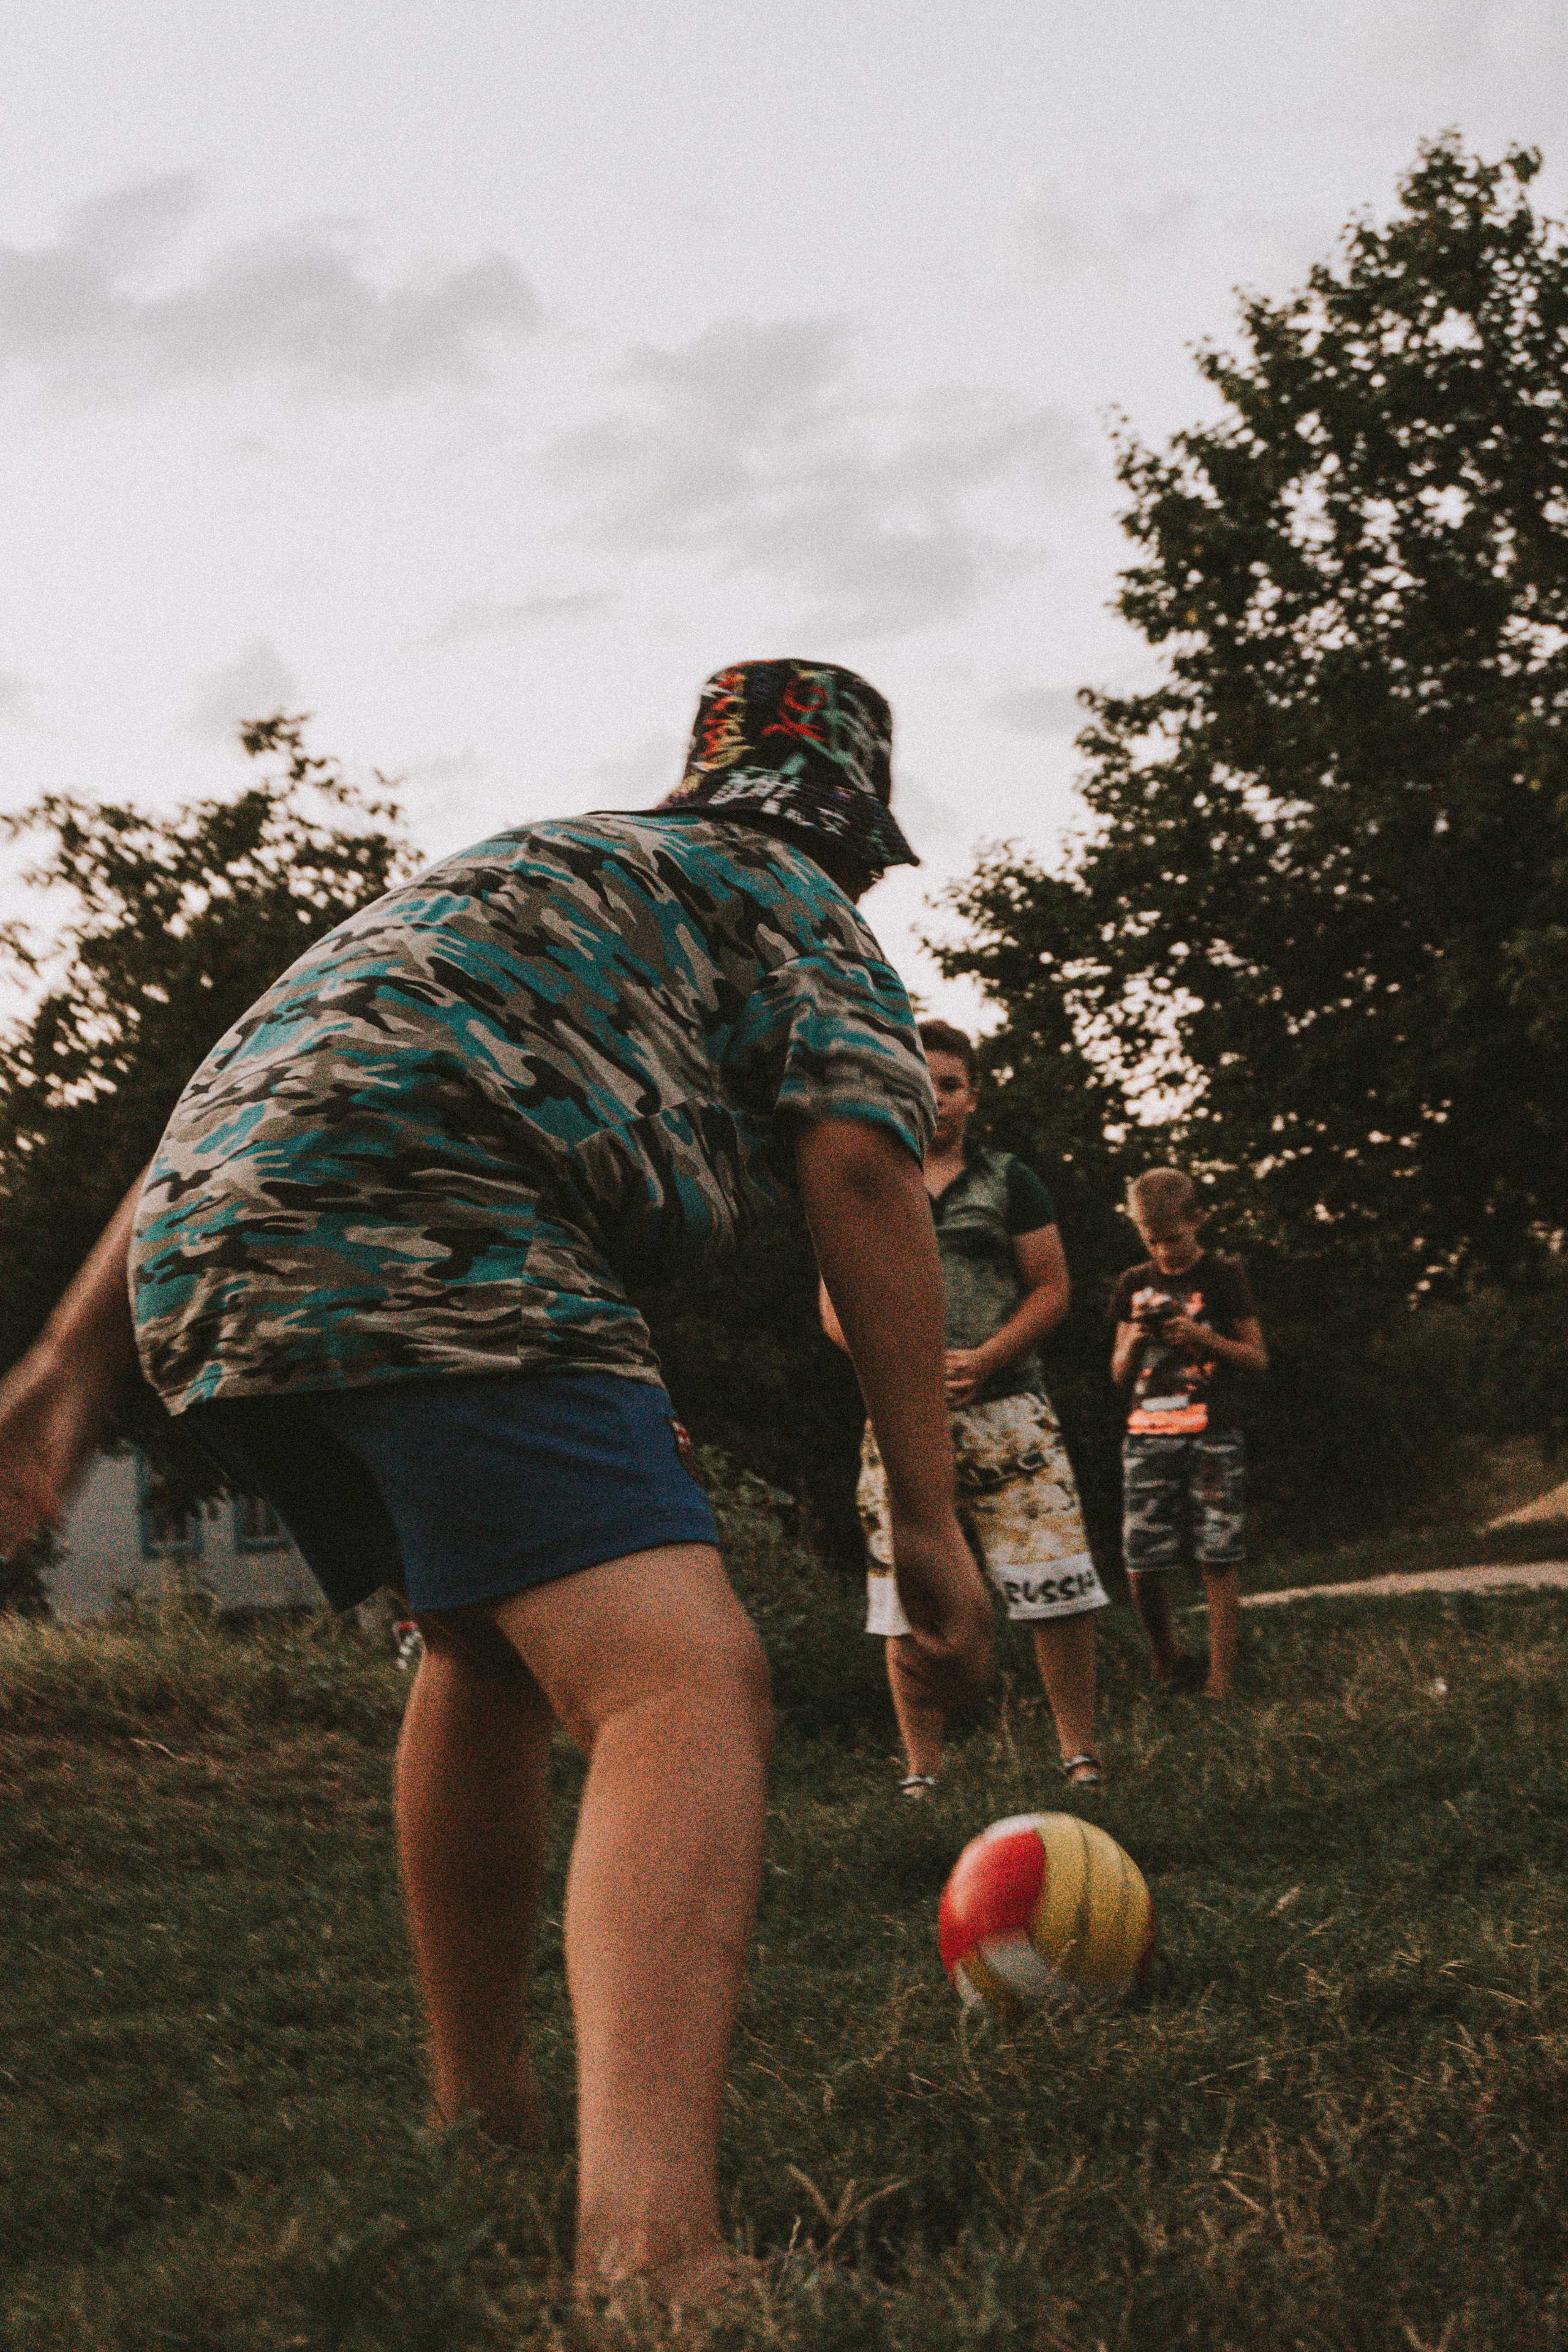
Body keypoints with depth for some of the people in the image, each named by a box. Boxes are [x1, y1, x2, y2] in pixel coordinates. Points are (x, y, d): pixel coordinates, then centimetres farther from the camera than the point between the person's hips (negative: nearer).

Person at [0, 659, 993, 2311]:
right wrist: (927, 1520, -3)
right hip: (426, 1242, -8)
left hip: (198, 1266, 8)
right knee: (683, 1684, -18)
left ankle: (476, 2114, 36)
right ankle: (649, 2263, -41)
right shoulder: (799, 906, 20)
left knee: (489, 1640, 29)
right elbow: (858, 1169, -1)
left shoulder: (533, 868, 38)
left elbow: (240, 1089, 30)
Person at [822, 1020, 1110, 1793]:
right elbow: (837, 1308, 9)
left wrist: (983, 1361, -10)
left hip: (1005, 1408, -1)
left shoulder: (1009, 1182, 12)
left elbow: (1052, 1289, 7)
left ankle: (1080, 1758, 3)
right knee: (909, 1608, 0)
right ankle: (921, 1773, 8)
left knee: (1061, 1593, -8)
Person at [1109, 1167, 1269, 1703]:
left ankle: (1221, 1675, -1)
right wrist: (1135, 1341, -4)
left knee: (1218, 1557, -6)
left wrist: (1201, 1336, -12)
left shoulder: (1223, 1277, 4)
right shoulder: (1134, 1285, 14)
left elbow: (1258, 1360, 2)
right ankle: (1166, 1660, 18)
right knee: (1142, 1561, -3)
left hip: (1211, 1433, -3)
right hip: (1147, 1433, 3)